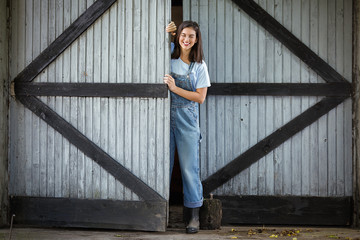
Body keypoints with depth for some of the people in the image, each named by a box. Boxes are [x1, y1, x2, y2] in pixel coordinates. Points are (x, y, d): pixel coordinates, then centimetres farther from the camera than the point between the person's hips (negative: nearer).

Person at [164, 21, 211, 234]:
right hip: (166, 117, 1)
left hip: (187, 120, -1)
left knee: (190, 167, -1)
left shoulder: (199, 66, 2)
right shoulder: (169, 57, 6)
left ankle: (193, 216, 4)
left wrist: (175, 88, -12)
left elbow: (200, 97, -2)